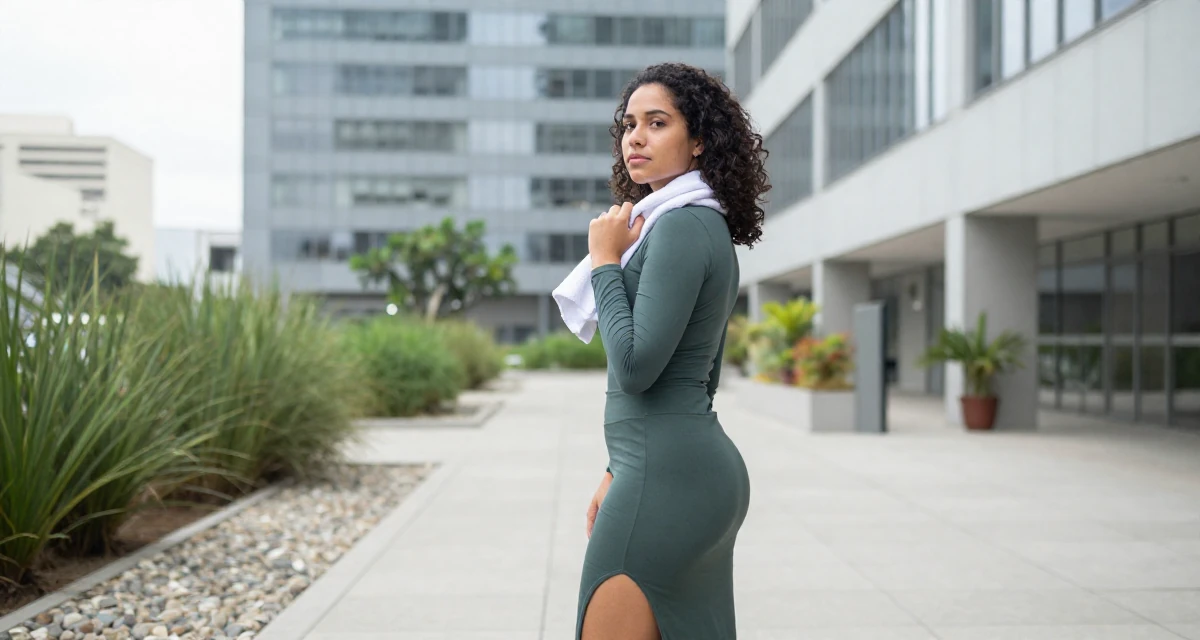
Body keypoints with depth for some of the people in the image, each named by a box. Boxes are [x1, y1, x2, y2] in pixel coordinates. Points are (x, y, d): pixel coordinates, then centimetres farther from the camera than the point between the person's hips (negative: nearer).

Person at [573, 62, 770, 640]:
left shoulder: (681, 226, -13)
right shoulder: (712, 228, 17)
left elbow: (635, 366, -20)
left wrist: (605, 262, -8)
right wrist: (619, 472, 23)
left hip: (667, 475, -10)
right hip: (706, 465, 10)